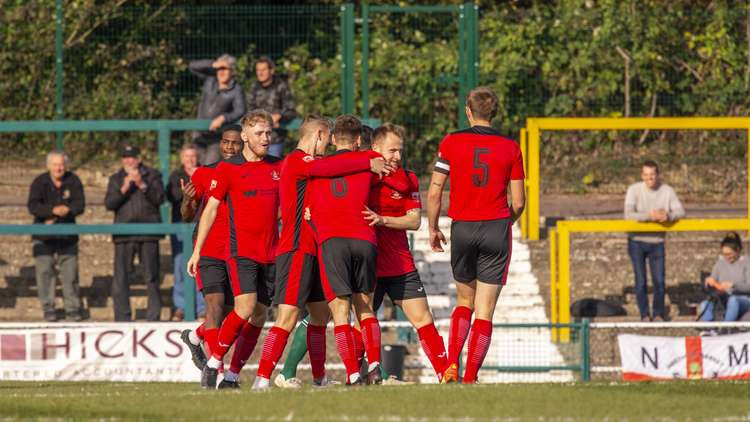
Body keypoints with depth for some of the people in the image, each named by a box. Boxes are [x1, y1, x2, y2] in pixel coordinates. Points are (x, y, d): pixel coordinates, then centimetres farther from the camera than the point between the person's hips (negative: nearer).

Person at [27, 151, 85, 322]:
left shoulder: (73, 181, -1)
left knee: (70, 272, 1)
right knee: (44, 271, -6)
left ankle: (72, 309, 8)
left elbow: (79, 205, -8)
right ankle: (48, 309, 1)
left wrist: (66, 211, -28)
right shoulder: (39, 182, -6)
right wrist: (53, 210, -33)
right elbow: (33, 206, -19)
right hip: (43, 236, -1)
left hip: (67, 235, 1)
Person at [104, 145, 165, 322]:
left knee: (152, 277, 0)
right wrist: (124, 188, -12)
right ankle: (122, 317, 1)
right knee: (121, 278, -3)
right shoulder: (116, 179, 15)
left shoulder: (152, 175, 10)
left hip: (148, 234, -2)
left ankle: (154, 316, 5)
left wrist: (142, 185, -16)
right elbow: (109, 204, 3)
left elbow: (159, 198, -4)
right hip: (124, 234, 2)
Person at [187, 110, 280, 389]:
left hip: (271, 252, 5)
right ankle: (214, 361, -5)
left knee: (259, 315, 2)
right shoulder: (227, 168, -1)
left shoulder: (279, 167, 11)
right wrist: (197, 251, -1)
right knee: (245, 308, -19)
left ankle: (232, 376, 8)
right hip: (241, 250, -5)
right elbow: (210, 210, 1)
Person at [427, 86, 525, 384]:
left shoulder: (451, 143, -1)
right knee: (485, 311, 2)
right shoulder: (510, 148, 1)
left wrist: (433, 229, 13)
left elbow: (434, 192, -1)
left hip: (462, 228, 1)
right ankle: (470, 379, -5)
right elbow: (518, 202, 2)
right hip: (496, 229, -1)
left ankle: (452, 363, 0)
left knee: (464, 301, 19)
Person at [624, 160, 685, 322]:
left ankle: (658, 314, 17)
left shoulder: (667, 191, -4)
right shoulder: (634, 190, -11)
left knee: (659, 281, -1)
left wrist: (669, 216, -30)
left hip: (657, 242, 2)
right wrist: (649, 216, -35)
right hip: (637, 241, -2)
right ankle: (645, 315, 14)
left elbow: (680, 211, -7)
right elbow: (628, 214, -22)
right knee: (640, 281, 0)